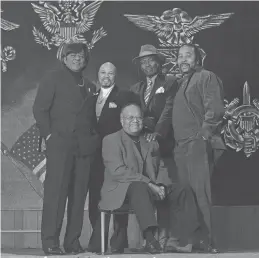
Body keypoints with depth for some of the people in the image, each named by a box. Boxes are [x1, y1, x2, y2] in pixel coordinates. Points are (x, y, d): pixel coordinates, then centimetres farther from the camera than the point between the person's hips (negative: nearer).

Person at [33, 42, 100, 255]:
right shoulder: (54, 79, 6)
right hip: (60, 143, -5)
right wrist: (48, 134, -9)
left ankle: (73, 242, 6)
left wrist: (94, 137, 8)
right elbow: (40, 109, 0)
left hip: (84, 147, 5)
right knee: (55, 191, -9)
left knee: (79, 194, 2)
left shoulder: (89, 86, 22)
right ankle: (50, 241, -8)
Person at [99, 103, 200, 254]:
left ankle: (191, 238, -24)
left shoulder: (151, 143, 22)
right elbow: (118, 171, -12)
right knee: (139, 187, -40)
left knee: (183, 191, -13)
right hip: (121, 192, -6)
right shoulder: (111, 140, 3)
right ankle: (150, 238, -51)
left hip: (151, 189, 6)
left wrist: (158, 185, -9)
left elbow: (157, 171, 18)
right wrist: (148, 184, -20)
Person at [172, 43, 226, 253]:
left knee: (200, 193, -12)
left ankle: (206, 241, -12)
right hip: (182, 146, 8)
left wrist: (204, 134, -16)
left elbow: (215, 109, -12)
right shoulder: (181, 83, 24)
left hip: (199, 143, -8)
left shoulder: (206, 77, -1)